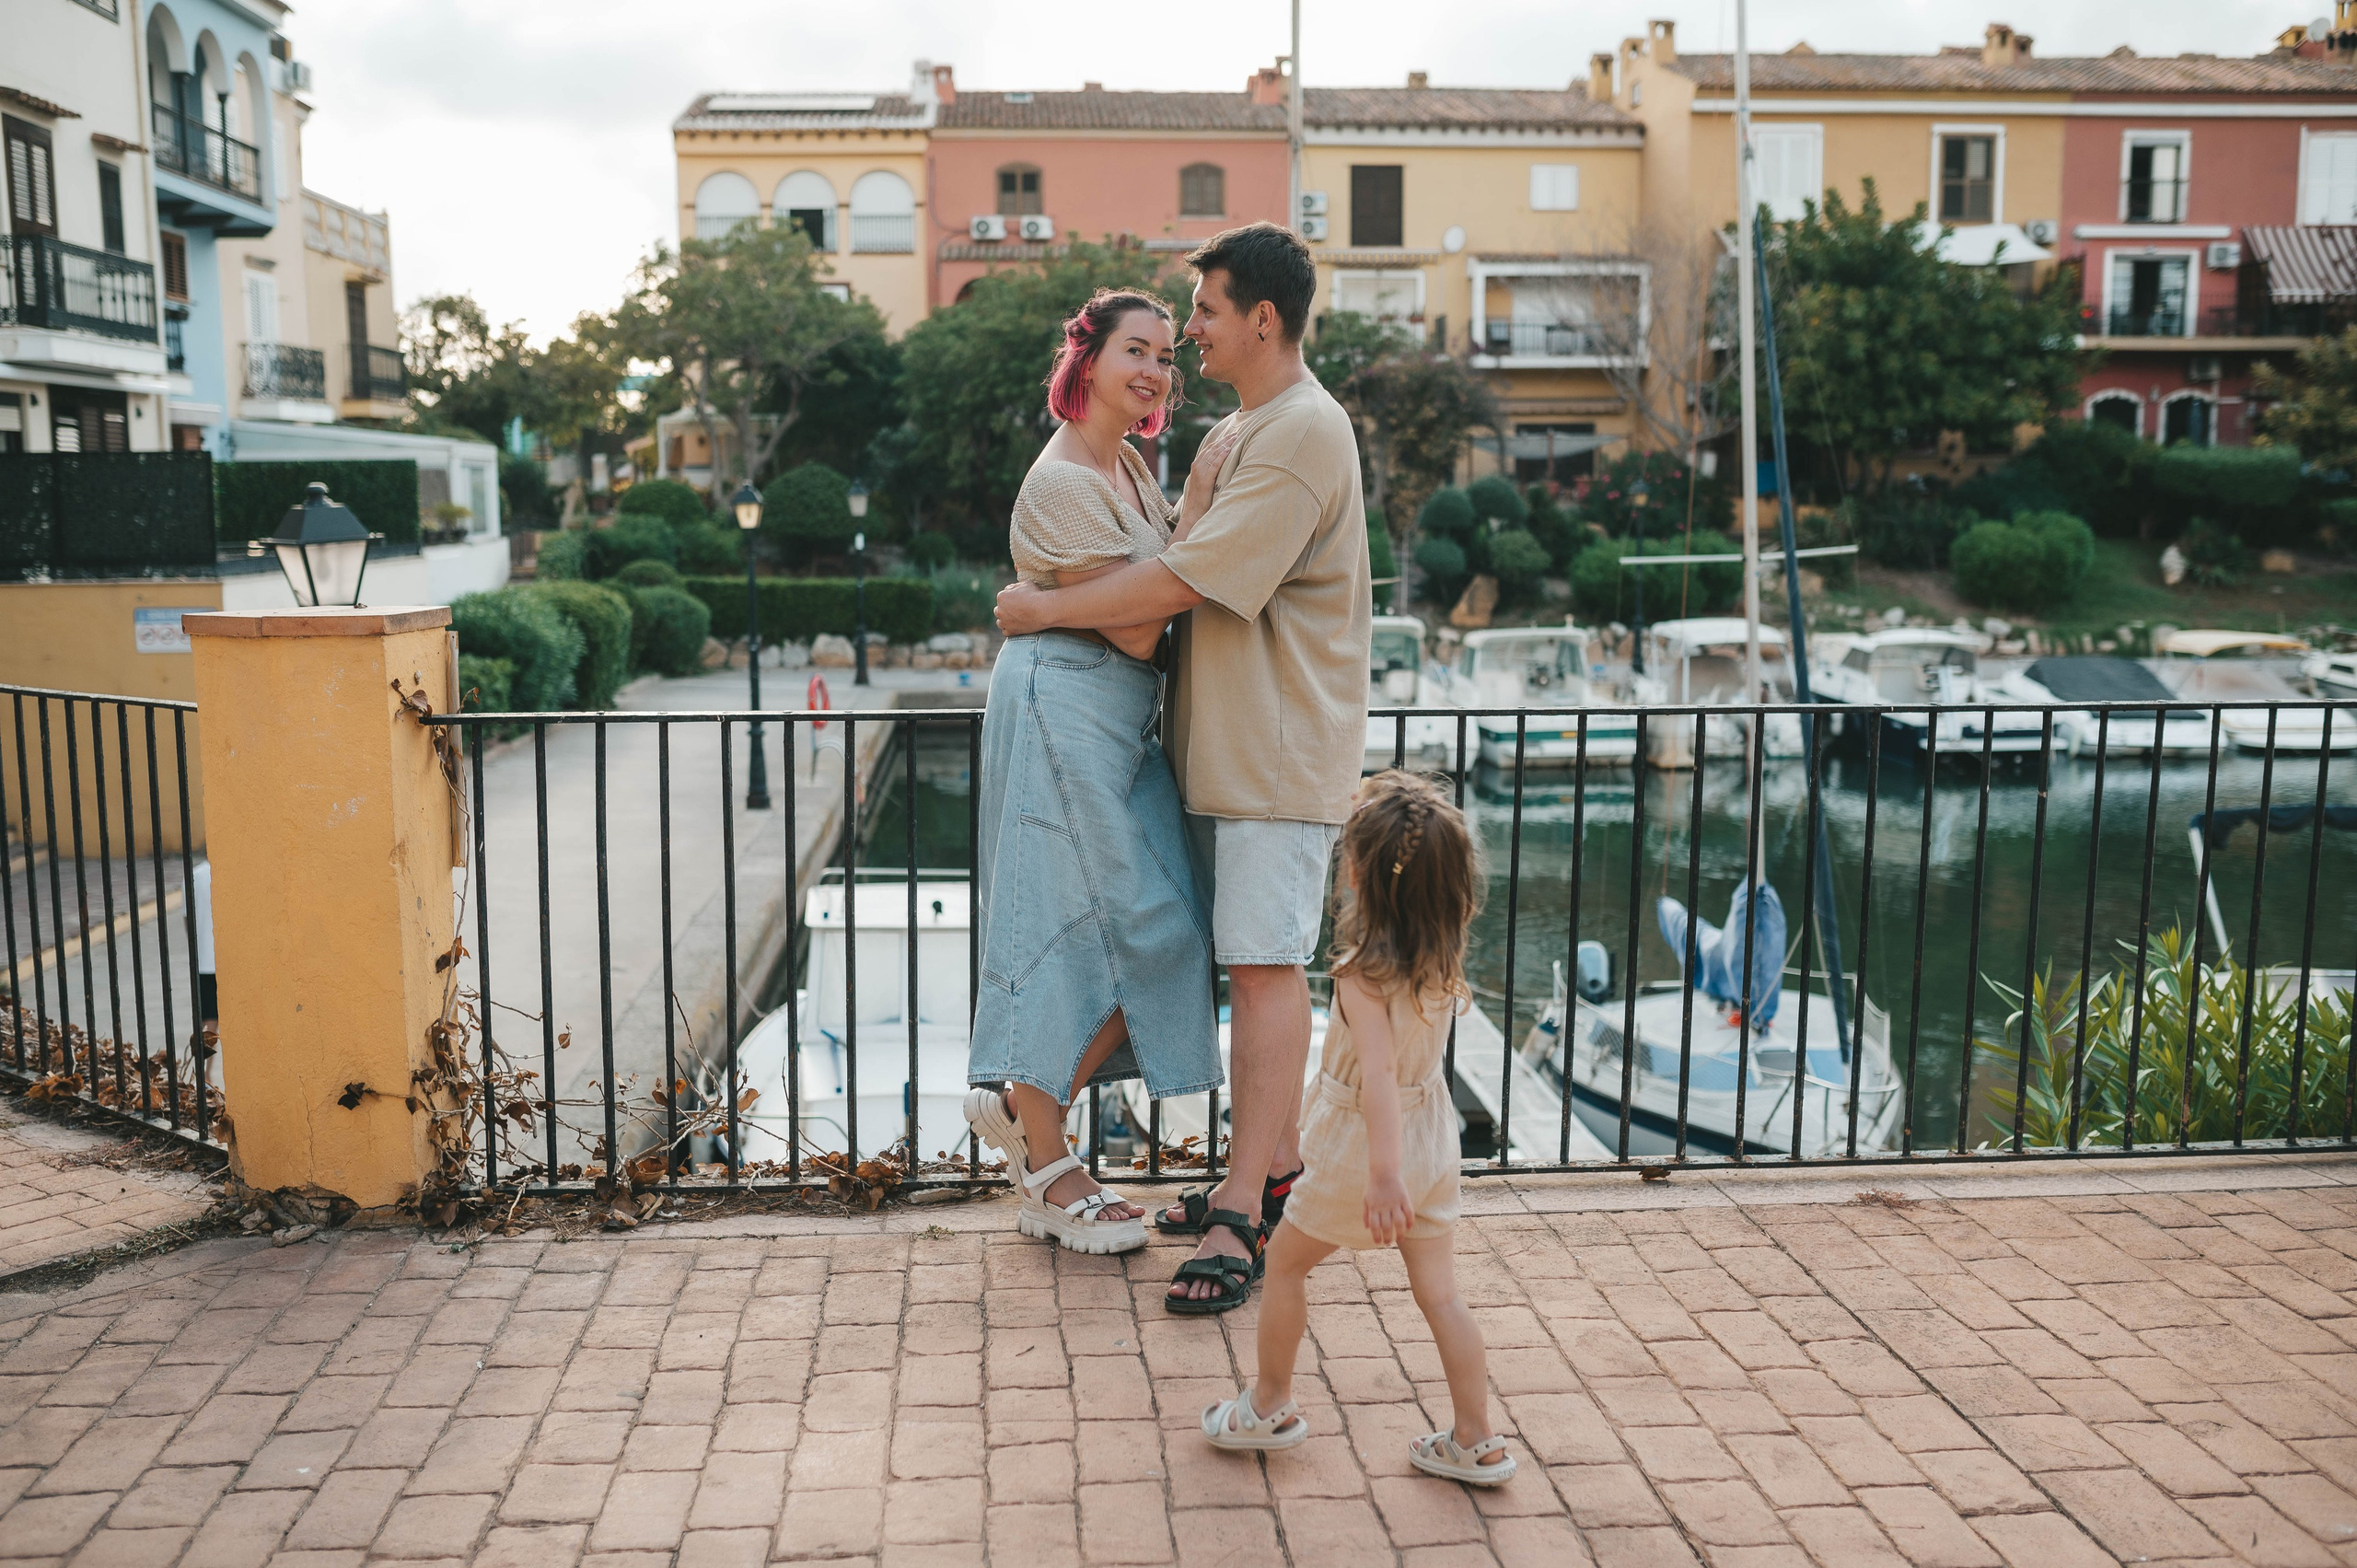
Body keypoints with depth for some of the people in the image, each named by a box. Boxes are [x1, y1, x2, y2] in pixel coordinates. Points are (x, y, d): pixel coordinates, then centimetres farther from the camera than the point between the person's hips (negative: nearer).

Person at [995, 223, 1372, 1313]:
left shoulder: (1302, 437, -15)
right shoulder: (1236, 429, 19)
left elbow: (1183, 582, -19)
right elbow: (1189, 575, 19)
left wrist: (1046, 608, -9)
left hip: (1280, 751, -10)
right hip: (1223, 743, 10)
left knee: (1266, 964, -9)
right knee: (1251, 964, 13)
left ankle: (1240, 1219, -7)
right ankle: (1274, 1169, 24)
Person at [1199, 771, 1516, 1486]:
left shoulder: (1362, 975, -25)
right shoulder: (1446, 957, -5)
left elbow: (1378, 1072, -34)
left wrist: (1384, 1171, -40)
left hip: (1363, 1142, -6)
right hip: (1433, 1137, 6)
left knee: (1285, 1261, 16)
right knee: (1439, 1291, 12)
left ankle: (1269, 1405, 28)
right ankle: (1476, 1441, 15)